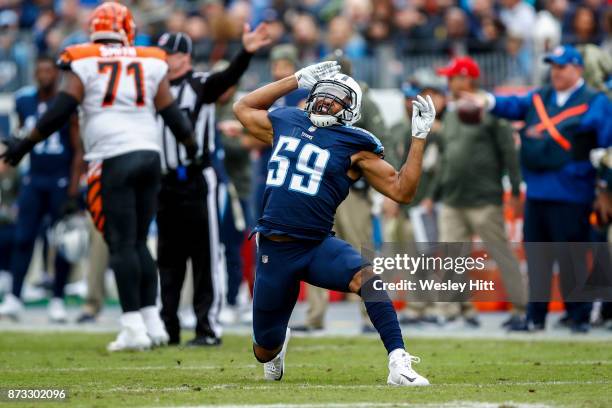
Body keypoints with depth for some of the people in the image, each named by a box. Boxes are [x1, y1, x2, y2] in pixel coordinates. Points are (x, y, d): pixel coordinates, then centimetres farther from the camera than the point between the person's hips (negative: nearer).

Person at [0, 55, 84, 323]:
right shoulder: (24, 101, 5)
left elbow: (79, 151, -8)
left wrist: (73, 191, -11)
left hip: (62, 181, -4)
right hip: (34, 179, 4)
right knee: (23, 238, -2)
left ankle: (57, 300, 8)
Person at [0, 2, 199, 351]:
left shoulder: (83, 64, 0)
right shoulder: (150, 64, 9)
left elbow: (61, 111, -6)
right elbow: (172, 113, 11)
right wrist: (193, 148, 26)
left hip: (113, 161, -4)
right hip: (149, 155, 4)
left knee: (122, 245, -3)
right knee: (138, 242, 13)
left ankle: (134, 328, -7)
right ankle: (152, 322, 11)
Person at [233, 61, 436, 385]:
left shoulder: (354, 148, 0)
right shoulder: (285, 124, 10)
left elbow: (401, 190, -2)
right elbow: (243, 107, 28)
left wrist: (419, 138, -6)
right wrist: (297, 80, 24)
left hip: (317, 248, -2)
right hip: (274, 251, 2)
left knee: (366, 278, -35)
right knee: (265, 350, 11)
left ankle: (399, 364, -37)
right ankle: (277, 344, 51)